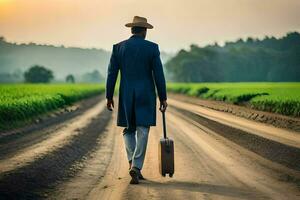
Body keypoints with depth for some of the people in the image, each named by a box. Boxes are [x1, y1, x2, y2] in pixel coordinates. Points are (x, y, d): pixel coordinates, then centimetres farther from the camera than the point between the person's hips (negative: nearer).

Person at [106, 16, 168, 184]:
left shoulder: (118, 47, 1)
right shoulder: (152, 47, -4)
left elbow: (112, 74, 0)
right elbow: (159, 75, -6)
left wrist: (109, 97, 8)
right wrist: (163, 98, 0)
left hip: (126, 96, 2)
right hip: (146, 96, -2)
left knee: (129, 130, 16)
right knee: (142, 132, 2)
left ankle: (133, 163, 1)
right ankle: (136, 167, -9)